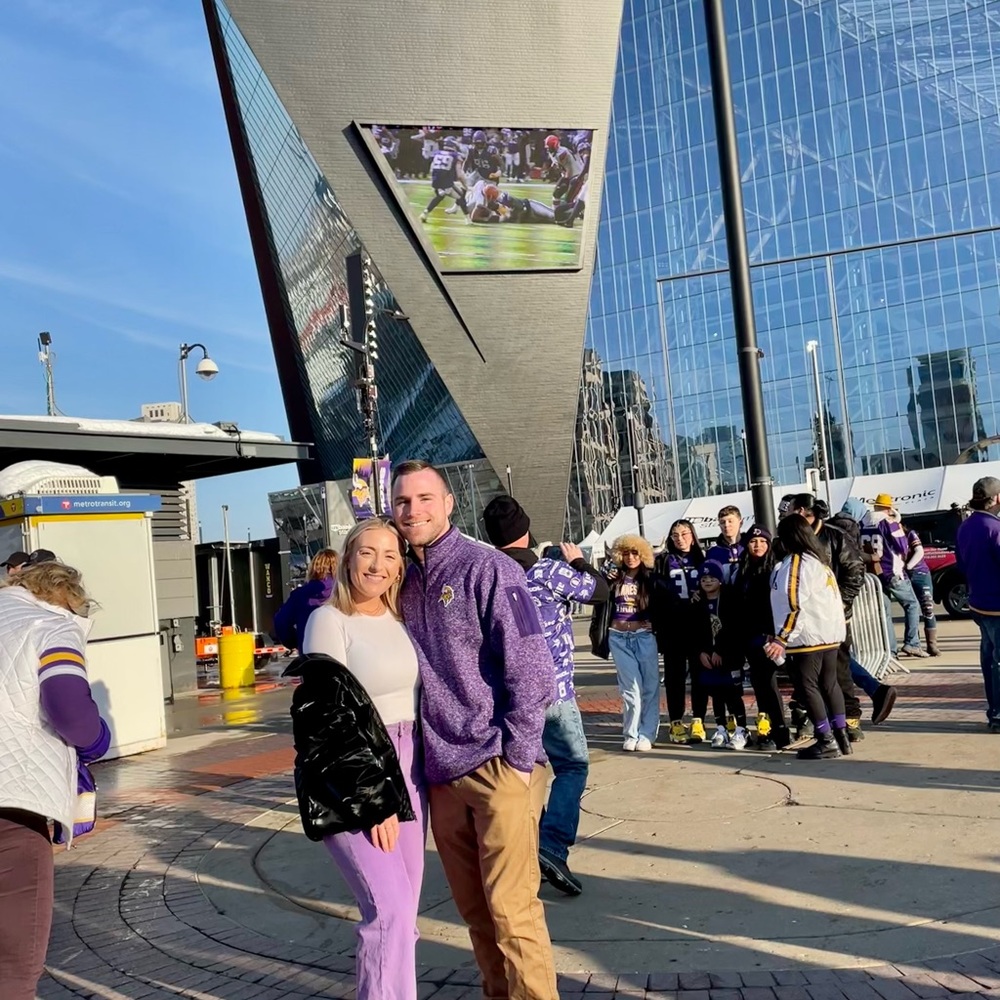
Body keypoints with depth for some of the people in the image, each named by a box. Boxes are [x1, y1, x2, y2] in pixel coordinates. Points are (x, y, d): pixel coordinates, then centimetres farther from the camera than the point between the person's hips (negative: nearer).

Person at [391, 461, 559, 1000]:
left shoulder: (488, 569, -9)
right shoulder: (403, 581, 9)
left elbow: (529, 669, -13)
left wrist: (517, 759, -15)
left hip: (497, 768, -6)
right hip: (441, 772, 6)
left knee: (510, 909, -2)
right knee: (473, 908, 16)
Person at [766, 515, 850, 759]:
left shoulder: (795, 562, -13)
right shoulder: (820, 560, 14)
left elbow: (796, 605, -21)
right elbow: (834, 599, 19)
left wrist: (782, 639, -23)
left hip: (807, 637, -9)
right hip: (831, 634, 9)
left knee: (808, 687, -2)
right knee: (829, 684, 15)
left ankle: (827, 741, -1)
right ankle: (841, 735, 20)